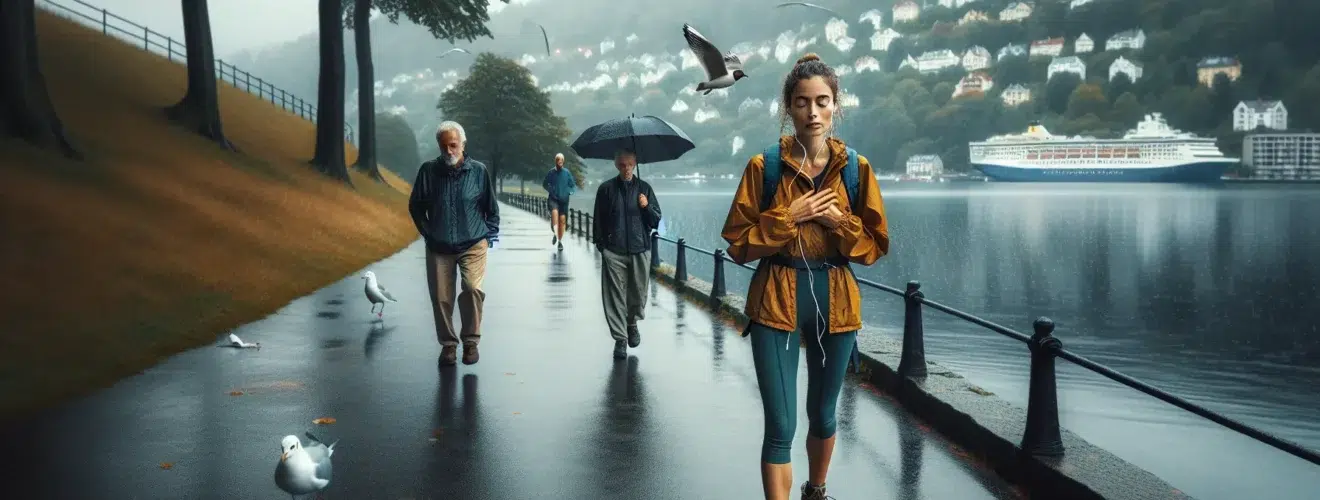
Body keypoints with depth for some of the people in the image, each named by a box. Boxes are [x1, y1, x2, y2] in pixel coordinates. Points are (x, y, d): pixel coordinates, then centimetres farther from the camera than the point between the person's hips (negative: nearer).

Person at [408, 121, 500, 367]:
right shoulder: (428, 171, -1)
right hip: (438, 248, 2)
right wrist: (428, 233, 8)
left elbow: (492, 208, 9)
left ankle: (471, 341, -3)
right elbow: (415, 206, 12)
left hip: (473, 245, -2)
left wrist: (490, 236, 5)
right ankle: (448, 344, 22)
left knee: (473, 288, -20)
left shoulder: (478, 171, -3)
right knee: (441, 298, 3)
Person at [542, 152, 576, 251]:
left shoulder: (567, 173, 0)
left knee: (562, 219, 2)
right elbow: (544, 184, 11)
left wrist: (569, 192, -8)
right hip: (553, 199, -1)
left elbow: (573, 185, 9)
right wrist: (550, 191, -4)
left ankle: (560, 241, 14)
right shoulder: (551, 172, -1)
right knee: (555, 212, -28)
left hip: (564, 200, 1)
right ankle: (555, 234, -17)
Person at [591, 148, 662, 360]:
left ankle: (632, 324, 36)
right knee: (615, 295, -4)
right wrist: (601, 244, 3)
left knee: (638, 292, 7)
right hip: (613, 251, -1)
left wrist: (647, 207, -11)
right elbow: (598, 220, 9)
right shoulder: (606, 189, 4)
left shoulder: (644, 188, 7)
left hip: (640, 249, 1)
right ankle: (620, 339, 3)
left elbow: (656, 221, 7)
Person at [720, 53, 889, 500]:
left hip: (835, 299, 3)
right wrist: (788, 217, -15)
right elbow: (737, 244, -4)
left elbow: (876, 245, 4)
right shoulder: (764, 166, -5)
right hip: (776, 301, -3)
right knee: (781, 426, -8)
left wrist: (840, 222, -13)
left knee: (823, 415, 20)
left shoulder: (856, 168, 1)